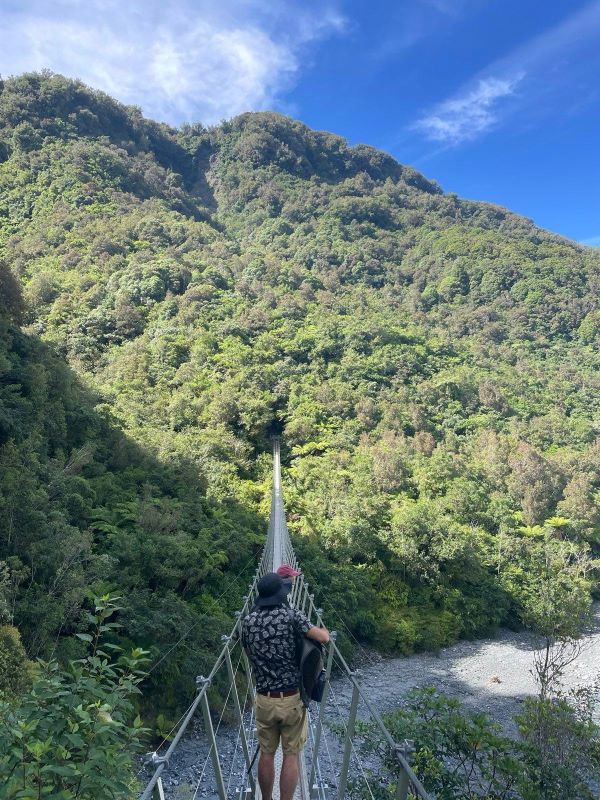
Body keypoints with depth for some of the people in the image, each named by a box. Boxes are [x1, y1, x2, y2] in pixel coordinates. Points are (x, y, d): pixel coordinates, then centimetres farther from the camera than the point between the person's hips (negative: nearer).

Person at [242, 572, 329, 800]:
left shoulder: (248, 621, -2)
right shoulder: (291, 615, -14)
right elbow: (323, 638, -17)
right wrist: (324, 630, 5)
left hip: (265, 699, 3)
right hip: (292, 698, -3)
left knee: (266, 754, 18)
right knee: (291, 756, 11)